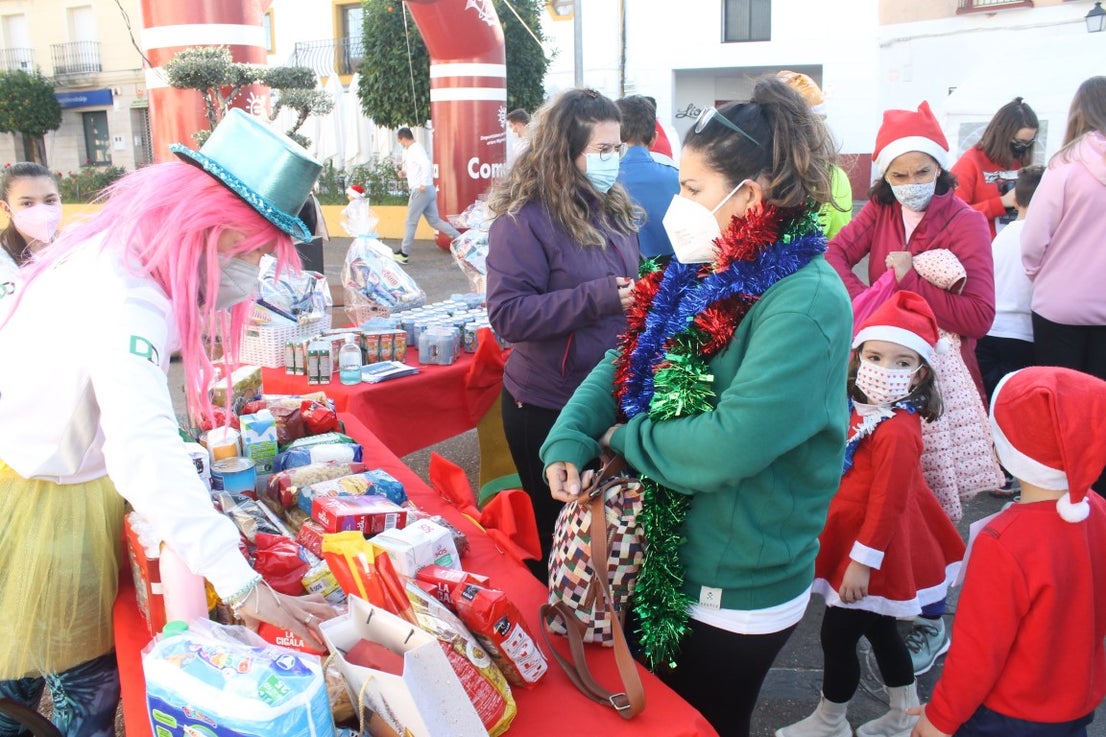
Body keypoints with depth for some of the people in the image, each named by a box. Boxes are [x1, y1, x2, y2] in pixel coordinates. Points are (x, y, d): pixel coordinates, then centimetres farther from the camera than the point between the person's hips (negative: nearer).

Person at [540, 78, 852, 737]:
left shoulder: (806, 303, -25)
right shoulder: (706, 276, 3)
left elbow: (726, 445, -33)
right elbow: (627, 363, 5)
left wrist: (624, 439, -17)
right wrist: (570, 441, -12)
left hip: (737, 592, -8)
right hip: (661, 559, 8)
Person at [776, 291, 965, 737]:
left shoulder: (897, 432, -27)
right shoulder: (862, 411, 1)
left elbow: (886, 503, -25)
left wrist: (862, 561, -20)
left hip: (872, 549, -9)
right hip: (857, 540, 9)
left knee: (837, 635, 5)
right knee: (880, 631, 23)